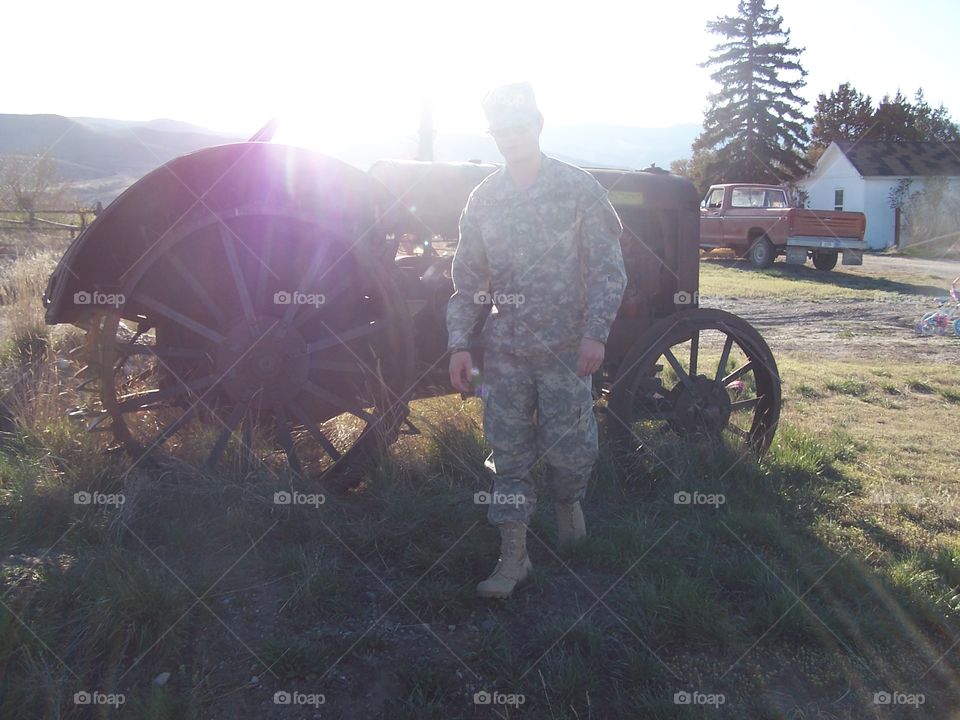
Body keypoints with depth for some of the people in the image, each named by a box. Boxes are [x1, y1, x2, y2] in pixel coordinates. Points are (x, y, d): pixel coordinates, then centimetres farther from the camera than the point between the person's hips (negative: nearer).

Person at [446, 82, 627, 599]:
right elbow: (467, 280, 8)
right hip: (504, 351, 3)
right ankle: (513, 556, 17)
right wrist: (459, 343, -1)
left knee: (569, 447, 5)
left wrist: (595, 332, -14)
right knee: (508, 453, 5)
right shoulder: (483, 198, 5)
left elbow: (608, 269, -4)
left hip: (565, 348, -2)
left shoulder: (579, 188, -3)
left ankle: (568, 500, 40)